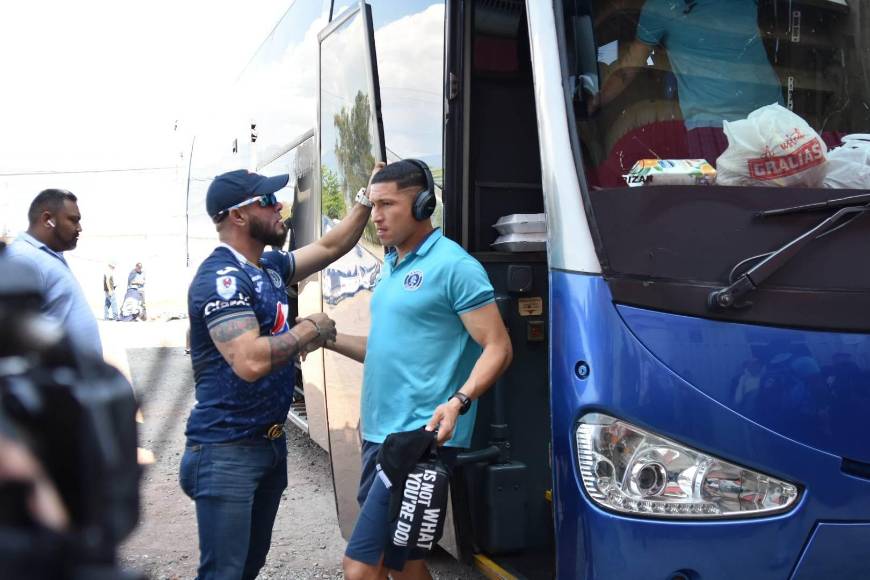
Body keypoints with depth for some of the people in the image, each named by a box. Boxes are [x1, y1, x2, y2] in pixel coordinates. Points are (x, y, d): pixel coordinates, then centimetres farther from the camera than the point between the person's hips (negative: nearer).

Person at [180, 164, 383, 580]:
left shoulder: (269, 266, 9)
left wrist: (367, 199, 15)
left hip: (270, 441, 9)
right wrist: (309, 330, -17)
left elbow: (330, 247, 23)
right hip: (227, 450, -9)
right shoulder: (221, 278, -19)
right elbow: (251, 362, -32)